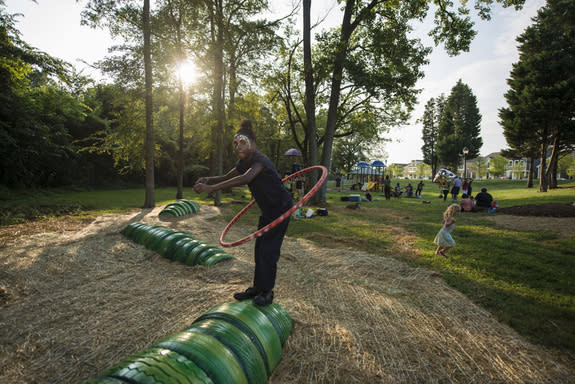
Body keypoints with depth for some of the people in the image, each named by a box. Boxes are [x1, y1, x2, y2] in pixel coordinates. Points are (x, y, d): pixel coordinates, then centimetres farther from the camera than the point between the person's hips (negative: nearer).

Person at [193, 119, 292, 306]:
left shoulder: (260, 159, -26)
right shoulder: (243, 162, 2)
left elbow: (245, 178, -44)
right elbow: (227, 178, 12)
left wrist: (211, 188, -50)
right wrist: (208, 179, -11)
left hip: (281, 207, -9)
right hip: (267, 210, 9)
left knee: (269, 248, -7)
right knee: (260, 247, 11)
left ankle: (267, 291, 7)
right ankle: (257, 287, 22)